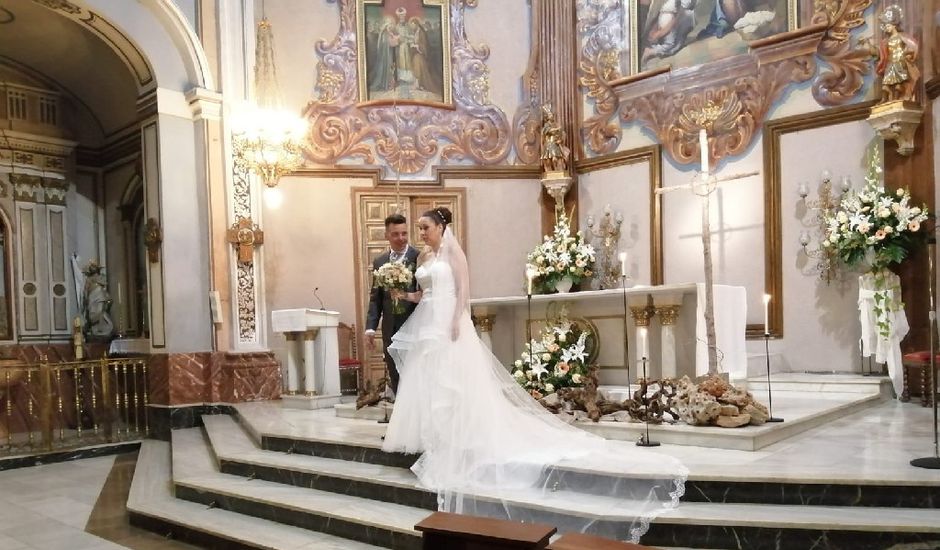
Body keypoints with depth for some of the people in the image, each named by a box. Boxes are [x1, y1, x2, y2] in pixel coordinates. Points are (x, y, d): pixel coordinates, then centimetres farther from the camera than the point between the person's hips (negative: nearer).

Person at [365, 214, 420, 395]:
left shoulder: (420, 258, -4)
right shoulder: (379, 262, 10)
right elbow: (375, 298, 10)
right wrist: (370, 328, 2)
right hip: (390, 330, 4)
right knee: (396, 380, 10)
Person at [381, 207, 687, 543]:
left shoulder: (452, 250, -5)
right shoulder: (423, 257, 17)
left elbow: (463, 287, -12)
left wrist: (456, 321, -20)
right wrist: (404, 295, 4)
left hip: (449, 323, -8)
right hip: (427, 325, 8)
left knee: (453, 380, -6)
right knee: (426, 380, 8)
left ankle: (455, 441, 1)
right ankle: (434, 438, 15)